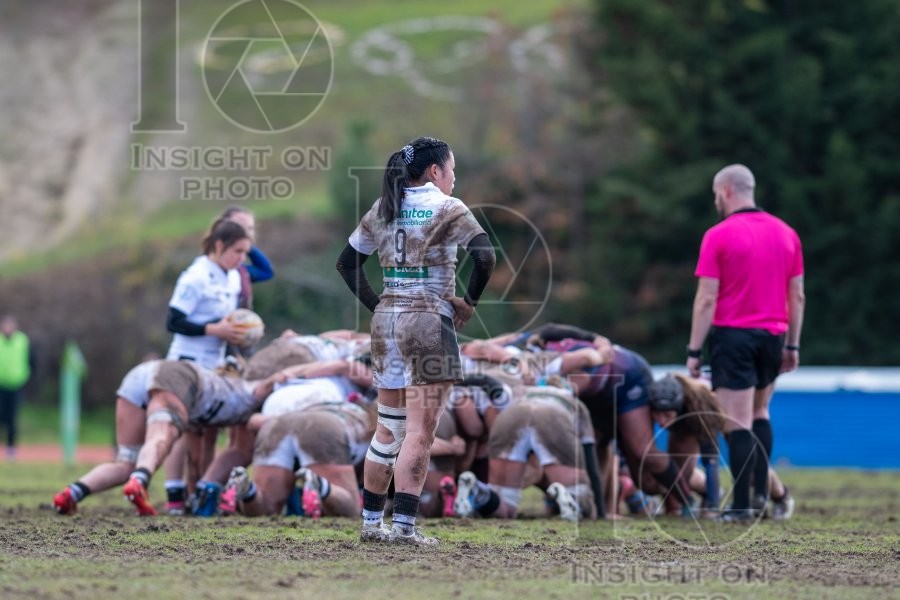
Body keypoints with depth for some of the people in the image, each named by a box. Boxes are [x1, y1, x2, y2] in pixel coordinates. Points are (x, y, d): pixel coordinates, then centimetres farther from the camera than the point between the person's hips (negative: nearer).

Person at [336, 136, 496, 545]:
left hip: (386, 319, 6)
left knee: (388, 428, 15)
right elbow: (485, 257, -19)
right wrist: (469, 302, -6)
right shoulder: (447, 209, -6)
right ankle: (404, 525, -10)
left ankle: (371, 521, 18)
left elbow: (347, 262, 14)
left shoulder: (383, 209, 11)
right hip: (430, 320, -6)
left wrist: (376, 305, 12)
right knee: (420, 432, -5)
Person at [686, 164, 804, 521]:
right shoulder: (785, 234, 7)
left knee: (738, 424, -3)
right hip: (772, 336, 5)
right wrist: (792, 345, 15)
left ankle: (741, 505, -3)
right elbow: (797, 296, 9)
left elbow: (706, 298, -10)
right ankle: (761, 490, 15)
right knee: (759, 414, 22)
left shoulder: (718, 236, -8)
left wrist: (694, 351, -6)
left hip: (733, 335, -5)